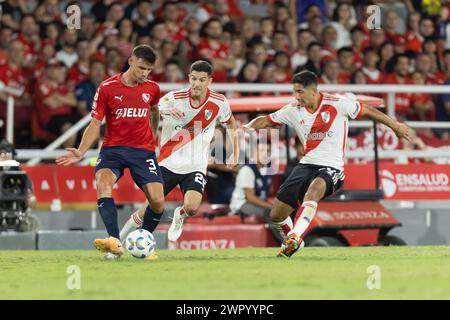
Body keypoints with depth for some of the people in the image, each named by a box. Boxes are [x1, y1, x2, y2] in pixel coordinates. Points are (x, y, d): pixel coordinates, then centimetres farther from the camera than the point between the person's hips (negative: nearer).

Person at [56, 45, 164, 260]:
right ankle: (115, 242, -42)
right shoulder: (107, 88, -5)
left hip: (143, 150, 2)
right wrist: (81, 152, -15)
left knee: (157, 201, -12)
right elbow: (95, 124, -3)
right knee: (103, 182, -32)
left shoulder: (152, 89, 4)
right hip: (113, 148, -2)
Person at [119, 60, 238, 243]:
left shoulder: (219, 103, -5)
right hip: (168, 163, -1)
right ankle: (120, 238, 23)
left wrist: (235, 153, 15)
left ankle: (179, 216, 15)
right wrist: (166, 111, -43)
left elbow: (231, 123, 16)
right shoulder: (175, 98, -12)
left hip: (196, 166, 1)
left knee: (191, 207, -23)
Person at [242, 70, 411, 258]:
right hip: (306, 164, 5)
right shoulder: (294, 110, 3)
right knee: (276, 215, 2)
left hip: (331, 167, -5)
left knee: (314, 188, -41)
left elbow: (368, 111, 3)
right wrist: (248, 127, -12)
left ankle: (295, 236, -49)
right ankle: (292, 242, 33)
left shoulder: (337, 104, -8)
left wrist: (395, 126, 10)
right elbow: (266, 121, 10)